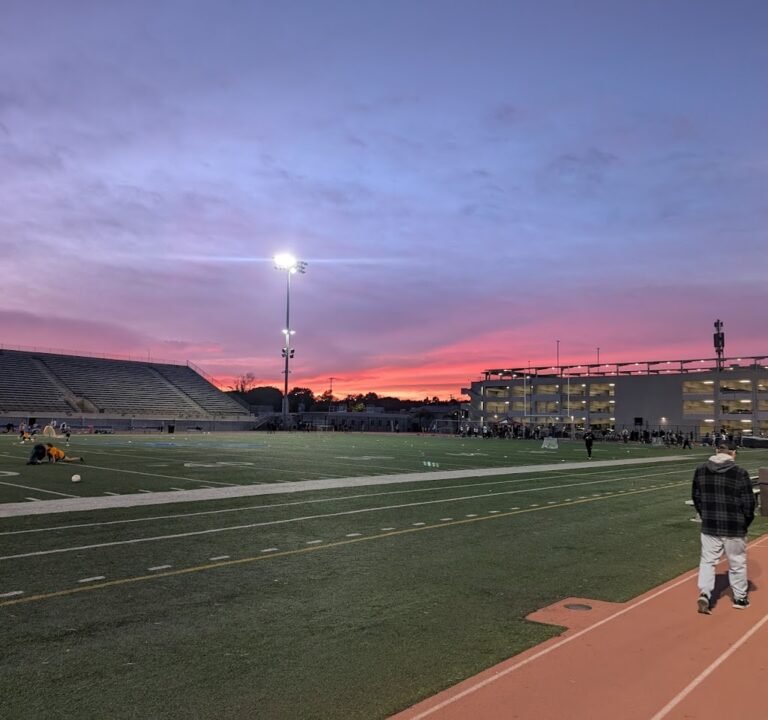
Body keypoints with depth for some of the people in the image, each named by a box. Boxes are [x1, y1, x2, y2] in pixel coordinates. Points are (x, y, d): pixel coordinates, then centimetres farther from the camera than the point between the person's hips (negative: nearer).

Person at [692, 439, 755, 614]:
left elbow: (695, 497, 7)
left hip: (709, 526, 2)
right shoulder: (740, 473, -13)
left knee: (707, 560, 11)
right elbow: (748, 503, -9)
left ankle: (704, 593, -5)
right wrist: (745, 522, 8)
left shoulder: (701, 470, 0)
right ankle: (740, 598, 29)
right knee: (737, 563, 15)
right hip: (735, 527, -2)